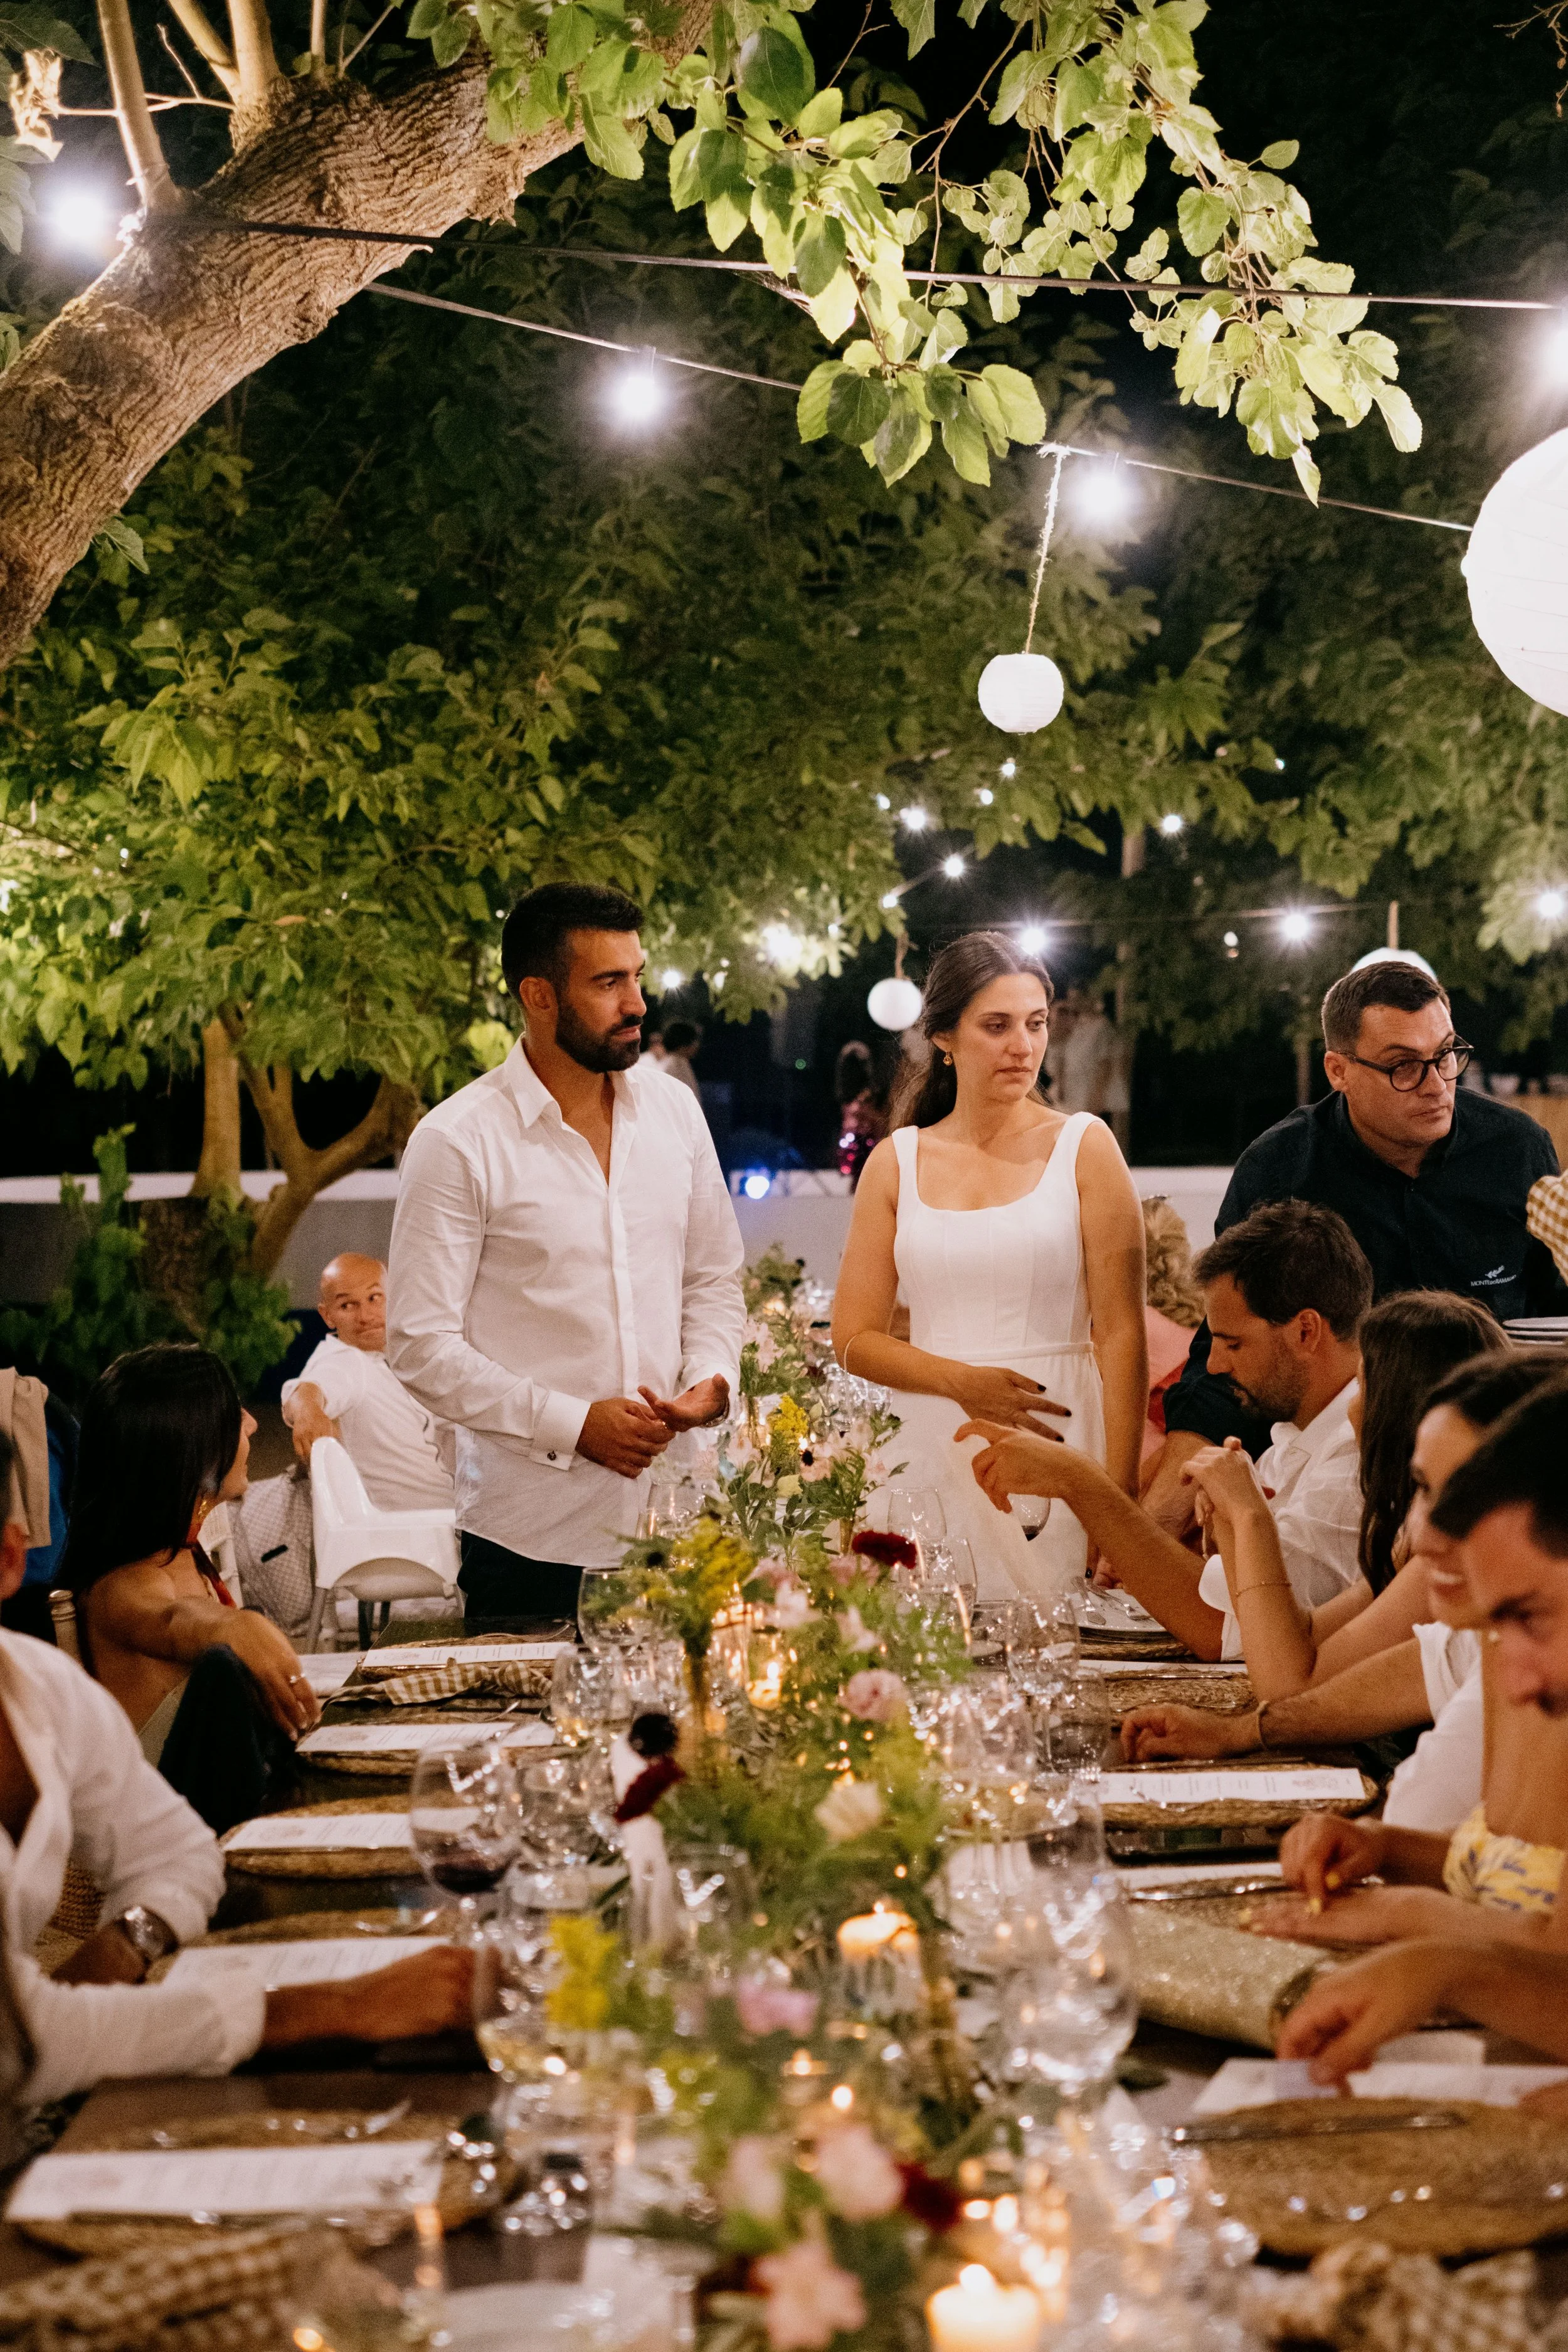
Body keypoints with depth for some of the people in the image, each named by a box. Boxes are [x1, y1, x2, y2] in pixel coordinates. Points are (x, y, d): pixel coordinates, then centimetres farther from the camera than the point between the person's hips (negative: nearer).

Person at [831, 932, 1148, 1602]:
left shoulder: (1084, 1148, 3)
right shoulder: (896, 1163, 9)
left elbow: (1121, 1334, -3)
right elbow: (854, 1339, 8)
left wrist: (1119, 1496, -11)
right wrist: (962, 1381, -9)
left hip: (1060, 1441, -2)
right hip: (934, 1454, 2)